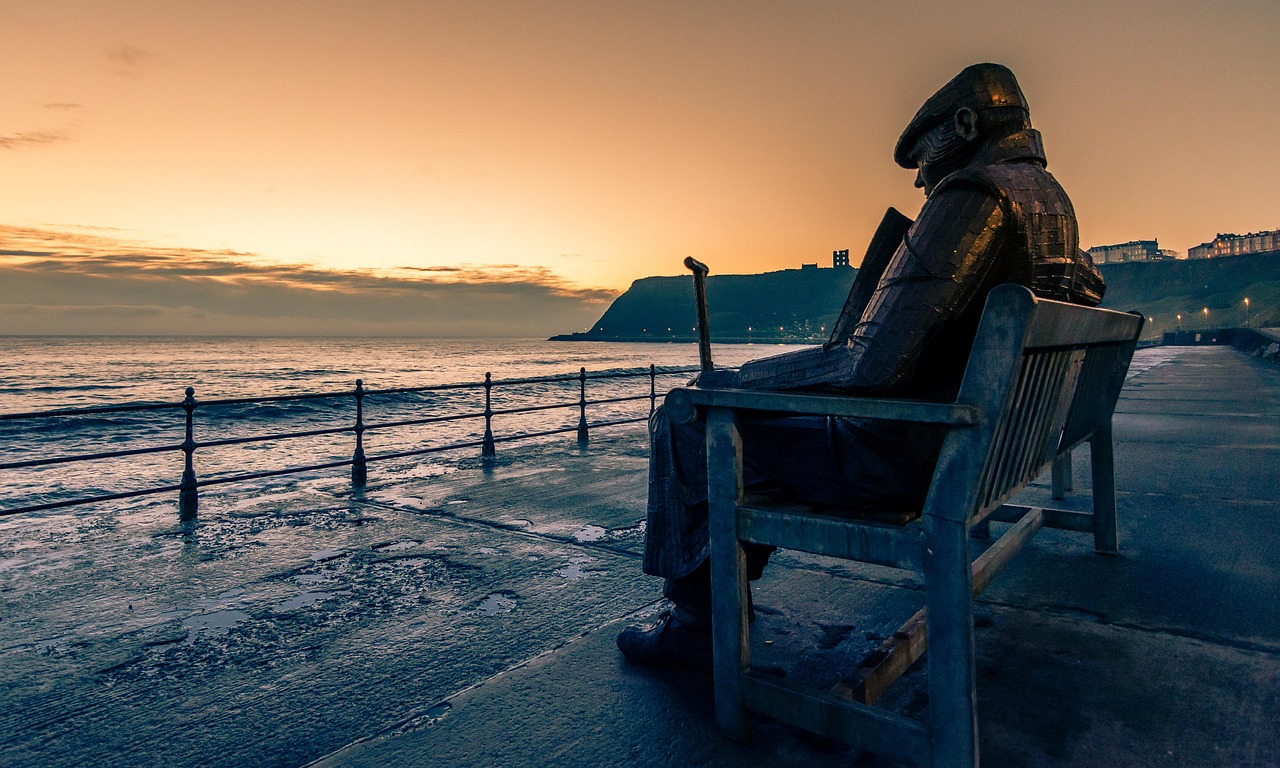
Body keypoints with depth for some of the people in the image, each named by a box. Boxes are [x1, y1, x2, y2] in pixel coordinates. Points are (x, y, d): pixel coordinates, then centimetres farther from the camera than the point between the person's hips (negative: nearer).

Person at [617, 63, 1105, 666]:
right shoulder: (1053, 202, 14)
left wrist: (737, 380, -14)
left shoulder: (974, 196, -19)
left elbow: (874, 364, -28)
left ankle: (697, 621, 13)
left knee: (688, 417, 1)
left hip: (905, 456, -10)